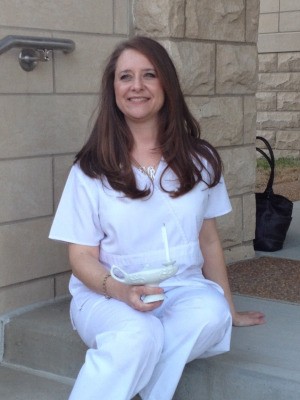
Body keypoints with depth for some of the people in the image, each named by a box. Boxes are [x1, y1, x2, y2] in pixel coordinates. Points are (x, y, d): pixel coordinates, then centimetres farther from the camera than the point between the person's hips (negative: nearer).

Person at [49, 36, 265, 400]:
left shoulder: (199, 160, 5)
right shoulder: (91, 169, -2)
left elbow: (209, 240, 14)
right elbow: (82, 257, -2)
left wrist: (230, 309, 20)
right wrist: (121, 289, -24)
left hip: (182, 289, 3)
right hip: (106, 295, -2)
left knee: (211, 313, -33)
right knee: (138, 335, -37)